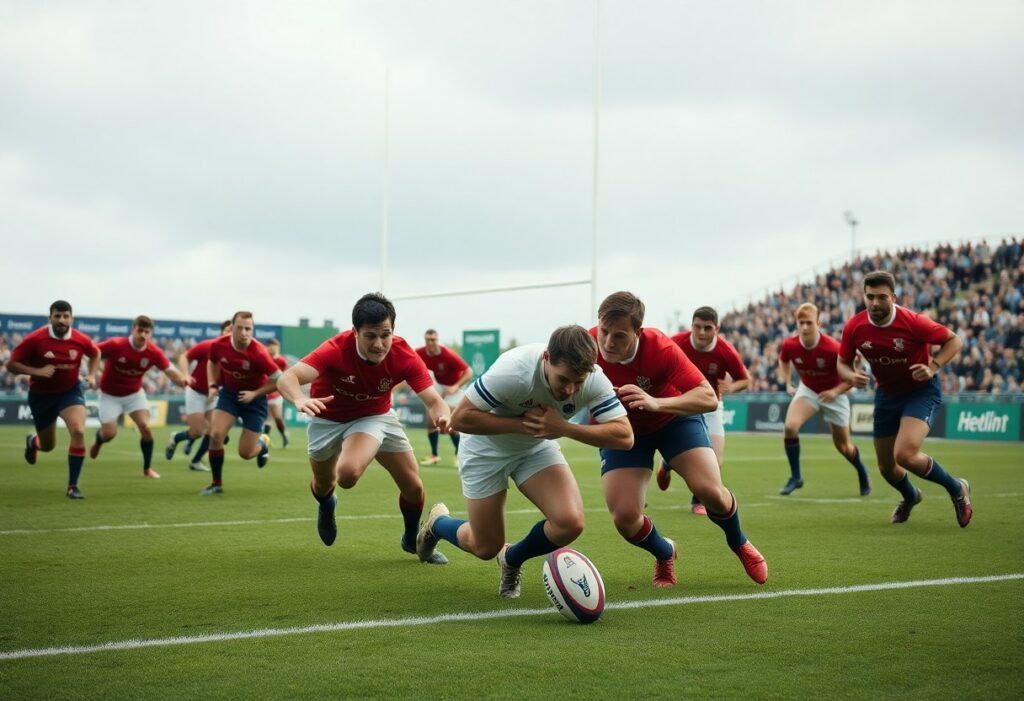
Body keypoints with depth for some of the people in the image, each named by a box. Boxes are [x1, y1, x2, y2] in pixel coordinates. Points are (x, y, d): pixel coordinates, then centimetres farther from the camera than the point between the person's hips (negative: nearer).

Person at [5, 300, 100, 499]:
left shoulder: (81, 340, -13)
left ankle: (73, 486, -12)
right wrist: (37, 371, -30)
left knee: (78, 432, -25)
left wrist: (92, 375, -6)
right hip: (41, 394, 0)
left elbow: (95, 354, 10)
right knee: (48, 445, 14)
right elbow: (11, 364, -16)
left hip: (70, 391, 1)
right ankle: (32, 441, 56)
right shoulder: (35, 339, -21)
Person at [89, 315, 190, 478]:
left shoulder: (153, 352, -18)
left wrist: (182, 379, -40)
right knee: (109, 433, -6)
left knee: (146, 428, -12)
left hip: (134, 394, 2)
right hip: (110, 395, -2)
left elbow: (170, 370, -19)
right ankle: (98, 441, 36)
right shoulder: (115, 345, -27)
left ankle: (147, 468, 7)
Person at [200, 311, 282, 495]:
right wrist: (213, 385, -4)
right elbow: (212, 363, 9)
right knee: (215, 435, -17)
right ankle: (217, 483, 1)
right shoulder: (219, 345, -17)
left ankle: (263, 443, 36)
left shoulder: (258, 353, -28)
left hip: (253, 398, -3)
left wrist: (255, 393, -21)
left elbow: (279, 380, -17)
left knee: (246, 453, -3)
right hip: (229, 392, 3)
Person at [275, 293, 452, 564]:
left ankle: (412, 539, 24)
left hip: (375, 415, 1)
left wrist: (442, 417, -56)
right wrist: (300, 400, -71)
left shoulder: (404, 356, -29)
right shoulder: (336, 350, -36)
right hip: (329, 417, -1)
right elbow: (287, 378, -47)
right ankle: (326, 505, 57)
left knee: (413, 486, -9)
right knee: (324, 484, 15)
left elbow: (433, 401, -31)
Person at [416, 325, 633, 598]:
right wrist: (521, 424, -35)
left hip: (537, 447, 3)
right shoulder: (513, 370, -38)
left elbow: (624, 435, -29)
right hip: (486, 450, -3)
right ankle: (437, 523, 40)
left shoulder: (593, 379, -27)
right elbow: (460, 418, -32)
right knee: (485, 549, 4)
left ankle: (512, 559, 12)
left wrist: (564, 428, -38)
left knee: (570, 523, -21)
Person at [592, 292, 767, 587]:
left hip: (674, 418, -2)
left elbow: (709, 398, -35)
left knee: (709, 490, -19)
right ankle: (664, 555, 22)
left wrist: (656, 403, -50)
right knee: (624, 517, -15)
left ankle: (739, 544, 18)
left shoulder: (660, 349, -33)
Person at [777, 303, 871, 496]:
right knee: (790, 426, -23)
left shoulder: (832, 348, -32)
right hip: (807, 390, 3)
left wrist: (835, 391, -31)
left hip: (832, 394, -3)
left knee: (843, 445, 9)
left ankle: (862, 472, 43)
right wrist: (787, 384, 0)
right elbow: (783, 361, 7)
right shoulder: (789, 345, -20)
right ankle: (795, 477, -7)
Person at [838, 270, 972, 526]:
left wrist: (933, 367, -27)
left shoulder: (913, 322, -25)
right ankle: (910, 497, 48)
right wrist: (851, 376, -22)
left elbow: (954, 340, -12)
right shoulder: (854, 327, -14)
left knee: (905, 455, -26)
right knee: (886, 467, 12)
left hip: (921, 390, -5)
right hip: (887, 393, 5)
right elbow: (842, 363, 0)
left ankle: (956, 489, 1)